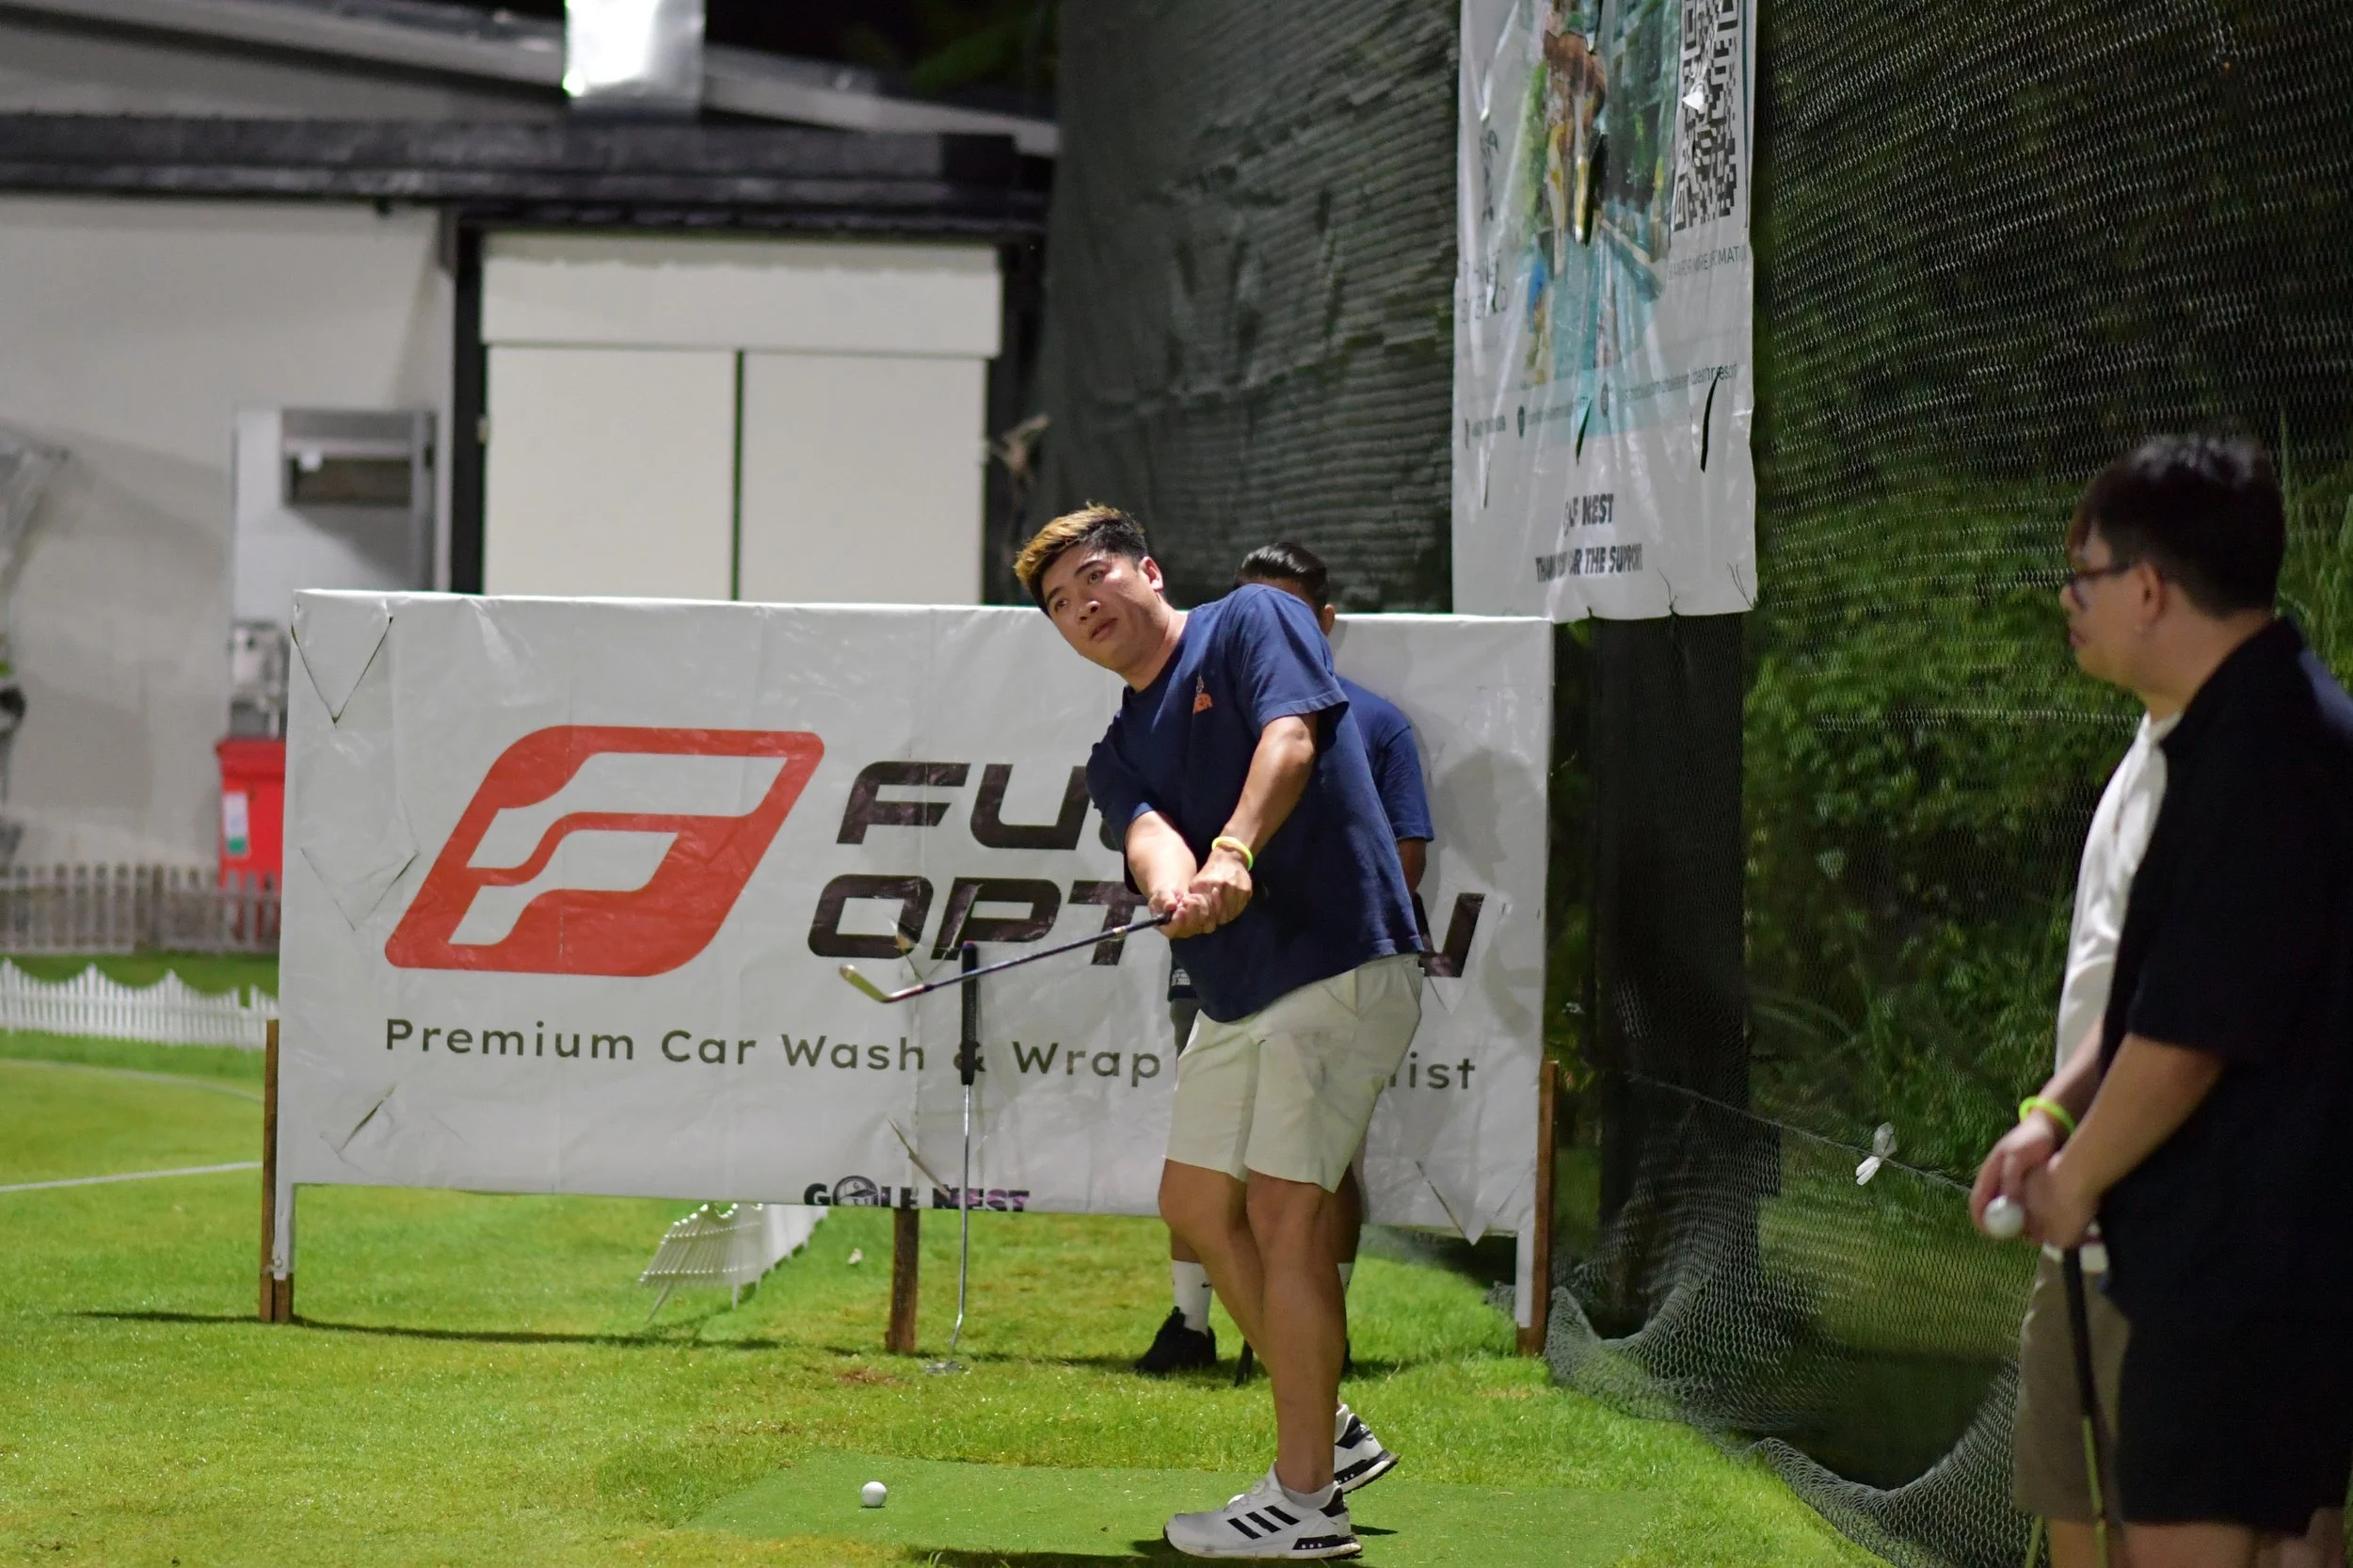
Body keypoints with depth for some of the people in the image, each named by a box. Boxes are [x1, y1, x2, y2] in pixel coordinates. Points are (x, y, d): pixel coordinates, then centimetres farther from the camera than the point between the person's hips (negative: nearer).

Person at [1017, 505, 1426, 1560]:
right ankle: (1327, 1429, 26)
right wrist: (1174, 886, -30)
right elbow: (1148, 830, -5)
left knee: (1282, 1208, -11)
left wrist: (1233, 851, -34)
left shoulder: (1251, 622, -1)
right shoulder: (1118, 751, 15)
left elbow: (1289, 736, -18)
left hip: (1341, 959, -9)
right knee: (1197, 1202, 13)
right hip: (1235, 990, 9)